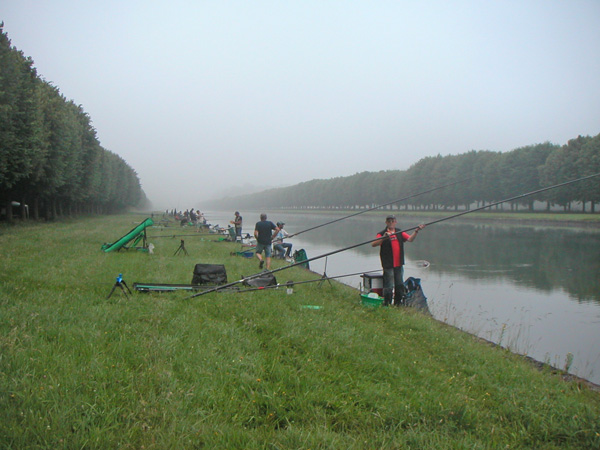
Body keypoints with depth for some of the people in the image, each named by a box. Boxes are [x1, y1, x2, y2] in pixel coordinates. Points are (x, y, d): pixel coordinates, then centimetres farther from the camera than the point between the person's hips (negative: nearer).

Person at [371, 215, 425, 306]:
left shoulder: (400, 233, 12)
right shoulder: (382, 234, -3)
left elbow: (410, 239, 1)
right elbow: (373, 244, -16)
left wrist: (416, 231, -14)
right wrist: (383, 238, -29)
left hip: (399, 264, 5)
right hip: (388, 265, -5)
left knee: (400, 285, 12)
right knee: (389, 286, -5)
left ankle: (398, 303, 25)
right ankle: (386, 304, 5)